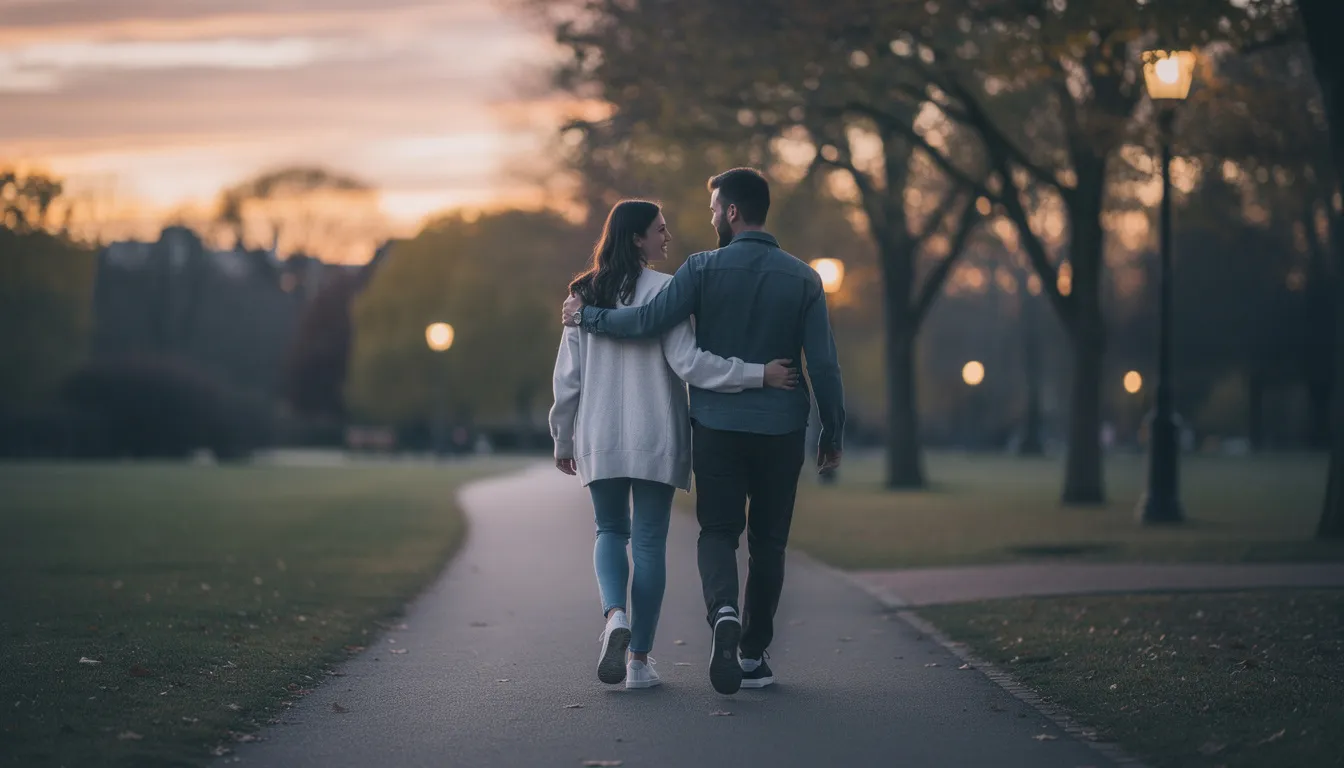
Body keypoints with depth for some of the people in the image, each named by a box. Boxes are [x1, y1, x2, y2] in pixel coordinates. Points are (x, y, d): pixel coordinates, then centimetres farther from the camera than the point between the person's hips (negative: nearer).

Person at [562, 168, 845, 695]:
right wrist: (833, 434, 7)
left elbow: (647, 320, -12)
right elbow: (824, 365, -2)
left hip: (717, 425, -1)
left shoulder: (704, 269, -6)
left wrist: (586, 316, 3)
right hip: (782, 432, 1)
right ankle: (753, 655, 14)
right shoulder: (803, 278, 1)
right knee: (768, 541, 11)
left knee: (717, 532, 5)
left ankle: (724, 612, -25)